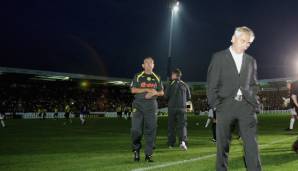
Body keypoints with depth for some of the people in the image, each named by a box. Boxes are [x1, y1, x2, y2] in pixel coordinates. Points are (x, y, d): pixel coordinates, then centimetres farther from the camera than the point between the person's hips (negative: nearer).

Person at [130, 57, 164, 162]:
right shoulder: (138, 77, 6)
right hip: (138, 104, -2)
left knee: (151, 129, -2)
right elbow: (133, 90, -5)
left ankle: (148, 154, 4)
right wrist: (147, 89, -10)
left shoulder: (157, 78, 14)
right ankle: (136, 150, 17)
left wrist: (154, 93, -6)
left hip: (151, 105, 2)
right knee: (136, 129, -7)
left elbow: (161, 92, 15)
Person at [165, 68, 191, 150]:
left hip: (172, 107, -1)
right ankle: (182, 141, -20)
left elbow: (166, 96, -7)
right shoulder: (184, 84, 7)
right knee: (182, 125, 1)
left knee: (171, 126, 9)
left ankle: (171, 144, 13)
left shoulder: (171, 84, -3)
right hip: (182, 107, 2)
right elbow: (189, 97, 10)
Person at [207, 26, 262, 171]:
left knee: (251, 144, -5)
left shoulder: (251, 61, 15)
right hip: (225, 105, -3)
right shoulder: (219, 57, 3)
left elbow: (253, 85, 19)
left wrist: (254, 102, 6)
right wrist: (215, 105, -7)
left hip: (246, 106, 3)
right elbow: (212, 84, 0)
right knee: (223, 144, 3)